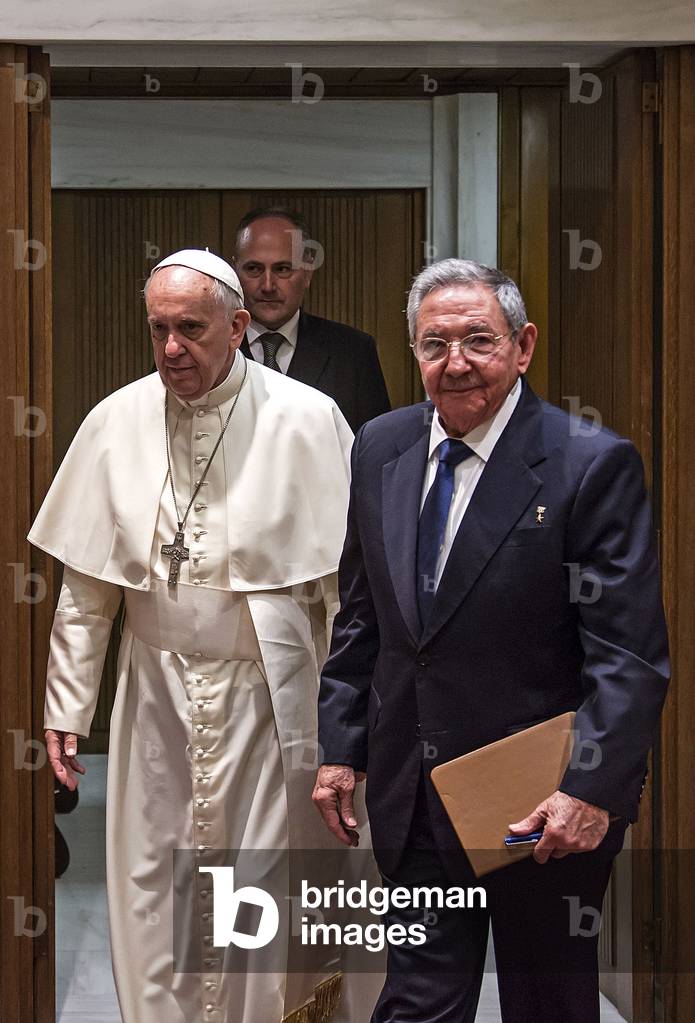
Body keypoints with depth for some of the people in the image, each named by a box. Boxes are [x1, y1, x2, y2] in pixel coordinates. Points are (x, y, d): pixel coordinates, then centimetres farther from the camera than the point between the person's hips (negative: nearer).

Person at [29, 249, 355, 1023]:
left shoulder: (306, 420, -9)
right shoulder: (116, 422, -1)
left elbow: (347, 578, -7)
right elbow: (86, 584, 4)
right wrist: (65, 705, 4)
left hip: (269, 694, -3)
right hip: (158, 693, 3)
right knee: (155, 883, 10)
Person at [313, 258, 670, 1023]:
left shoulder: (593, 464, -15)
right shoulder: (379, 449, 3)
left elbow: (631, 653, -17)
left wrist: (594, 788, -23)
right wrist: (340, 746, 8)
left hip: (542, 804, -4)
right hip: (413, 798, 4)